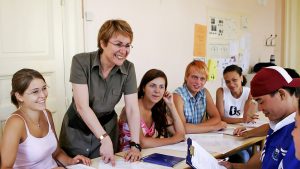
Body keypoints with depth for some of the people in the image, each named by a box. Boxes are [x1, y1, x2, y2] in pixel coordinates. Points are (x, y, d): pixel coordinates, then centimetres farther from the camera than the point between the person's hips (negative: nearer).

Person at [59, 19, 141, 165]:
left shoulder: (128, 68, -12)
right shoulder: (81, 61, -21)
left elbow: (132, 109, -12)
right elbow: (82, 106, -26)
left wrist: (135, 145, -21)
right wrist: (105, 139, -34)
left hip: (107, 127, 2)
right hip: (76, 129, -2)